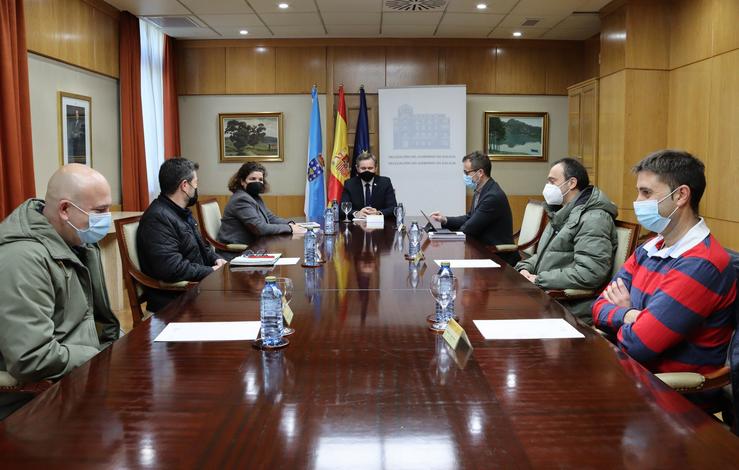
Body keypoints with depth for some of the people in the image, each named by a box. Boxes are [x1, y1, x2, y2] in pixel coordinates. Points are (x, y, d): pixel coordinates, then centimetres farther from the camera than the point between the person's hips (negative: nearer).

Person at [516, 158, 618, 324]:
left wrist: (539, 280, -18)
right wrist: (525, 268, 3)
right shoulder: (563, 214, 18)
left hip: (571, 310, -9)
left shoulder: (594, 219, -14)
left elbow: (589, 274, -25)